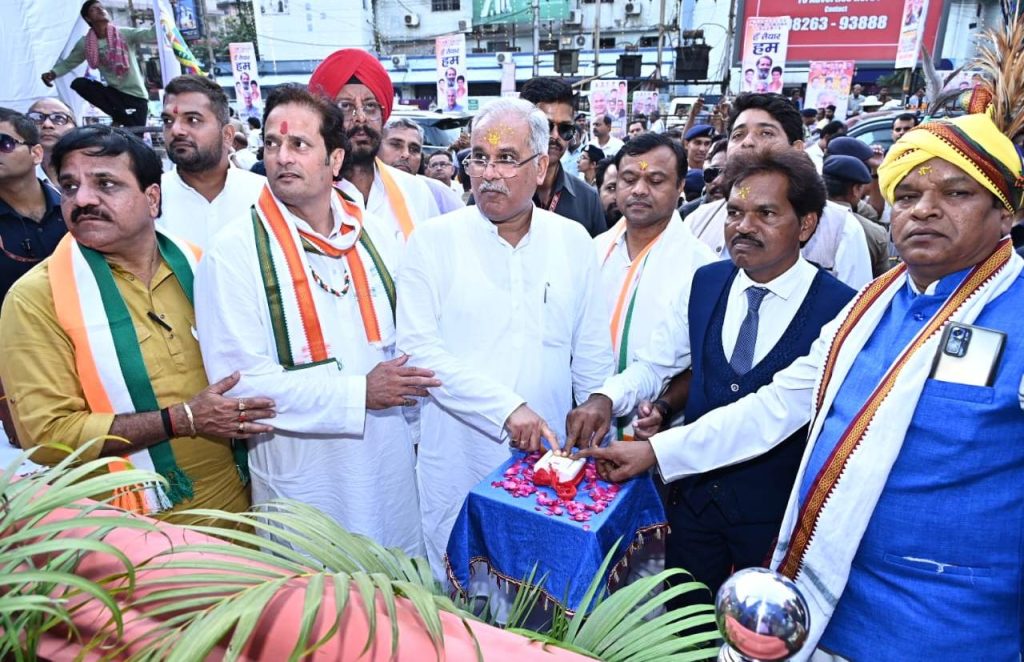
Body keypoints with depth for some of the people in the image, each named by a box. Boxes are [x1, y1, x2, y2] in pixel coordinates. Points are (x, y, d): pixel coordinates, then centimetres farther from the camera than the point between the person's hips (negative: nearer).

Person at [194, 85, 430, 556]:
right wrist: (359, 393, -17)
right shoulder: (235, 252, -11)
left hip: (390, 464, 4)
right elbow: (240, 380, -17)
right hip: (302, 477, -4)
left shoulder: (375, 238, 5)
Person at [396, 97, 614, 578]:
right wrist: (506, 407, -20)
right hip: (459, 462, -2)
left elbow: (592, 353, 8)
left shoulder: (574, 241, 3)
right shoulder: (433, 241, -5)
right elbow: (418, 348, -13)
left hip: (549, 455, 2)